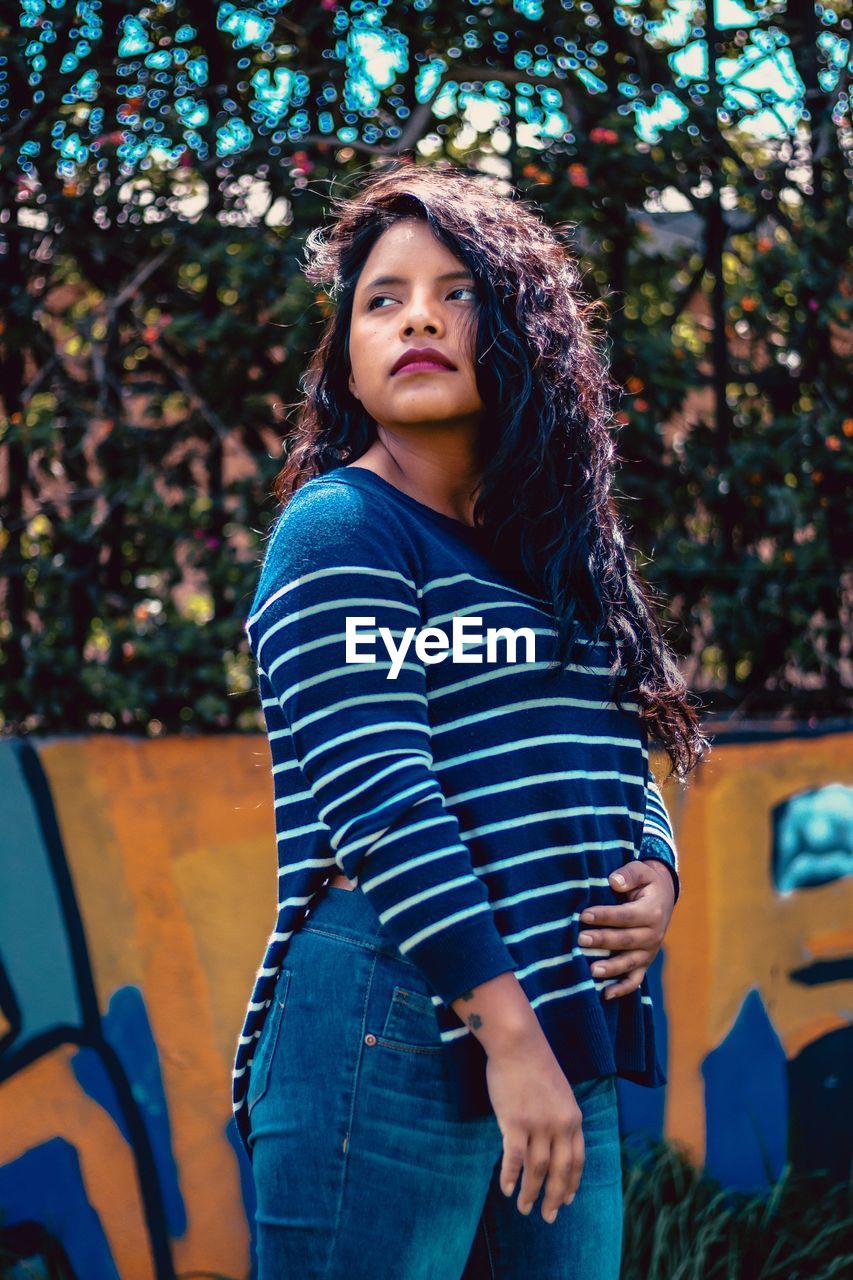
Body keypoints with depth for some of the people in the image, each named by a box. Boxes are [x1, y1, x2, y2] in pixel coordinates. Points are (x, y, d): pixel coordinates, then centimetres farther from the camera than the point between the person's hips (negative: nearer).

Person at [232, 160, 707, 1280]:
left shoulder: (555, 558, 19)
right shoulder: (339, 529, -4)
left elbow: (622, 769, 25)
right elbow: (379, 789, -14)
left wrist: (654, 881, 2)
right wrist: (508, 1032, -19)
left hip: (569, 1040, 7)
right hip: (396, 1031, -7)